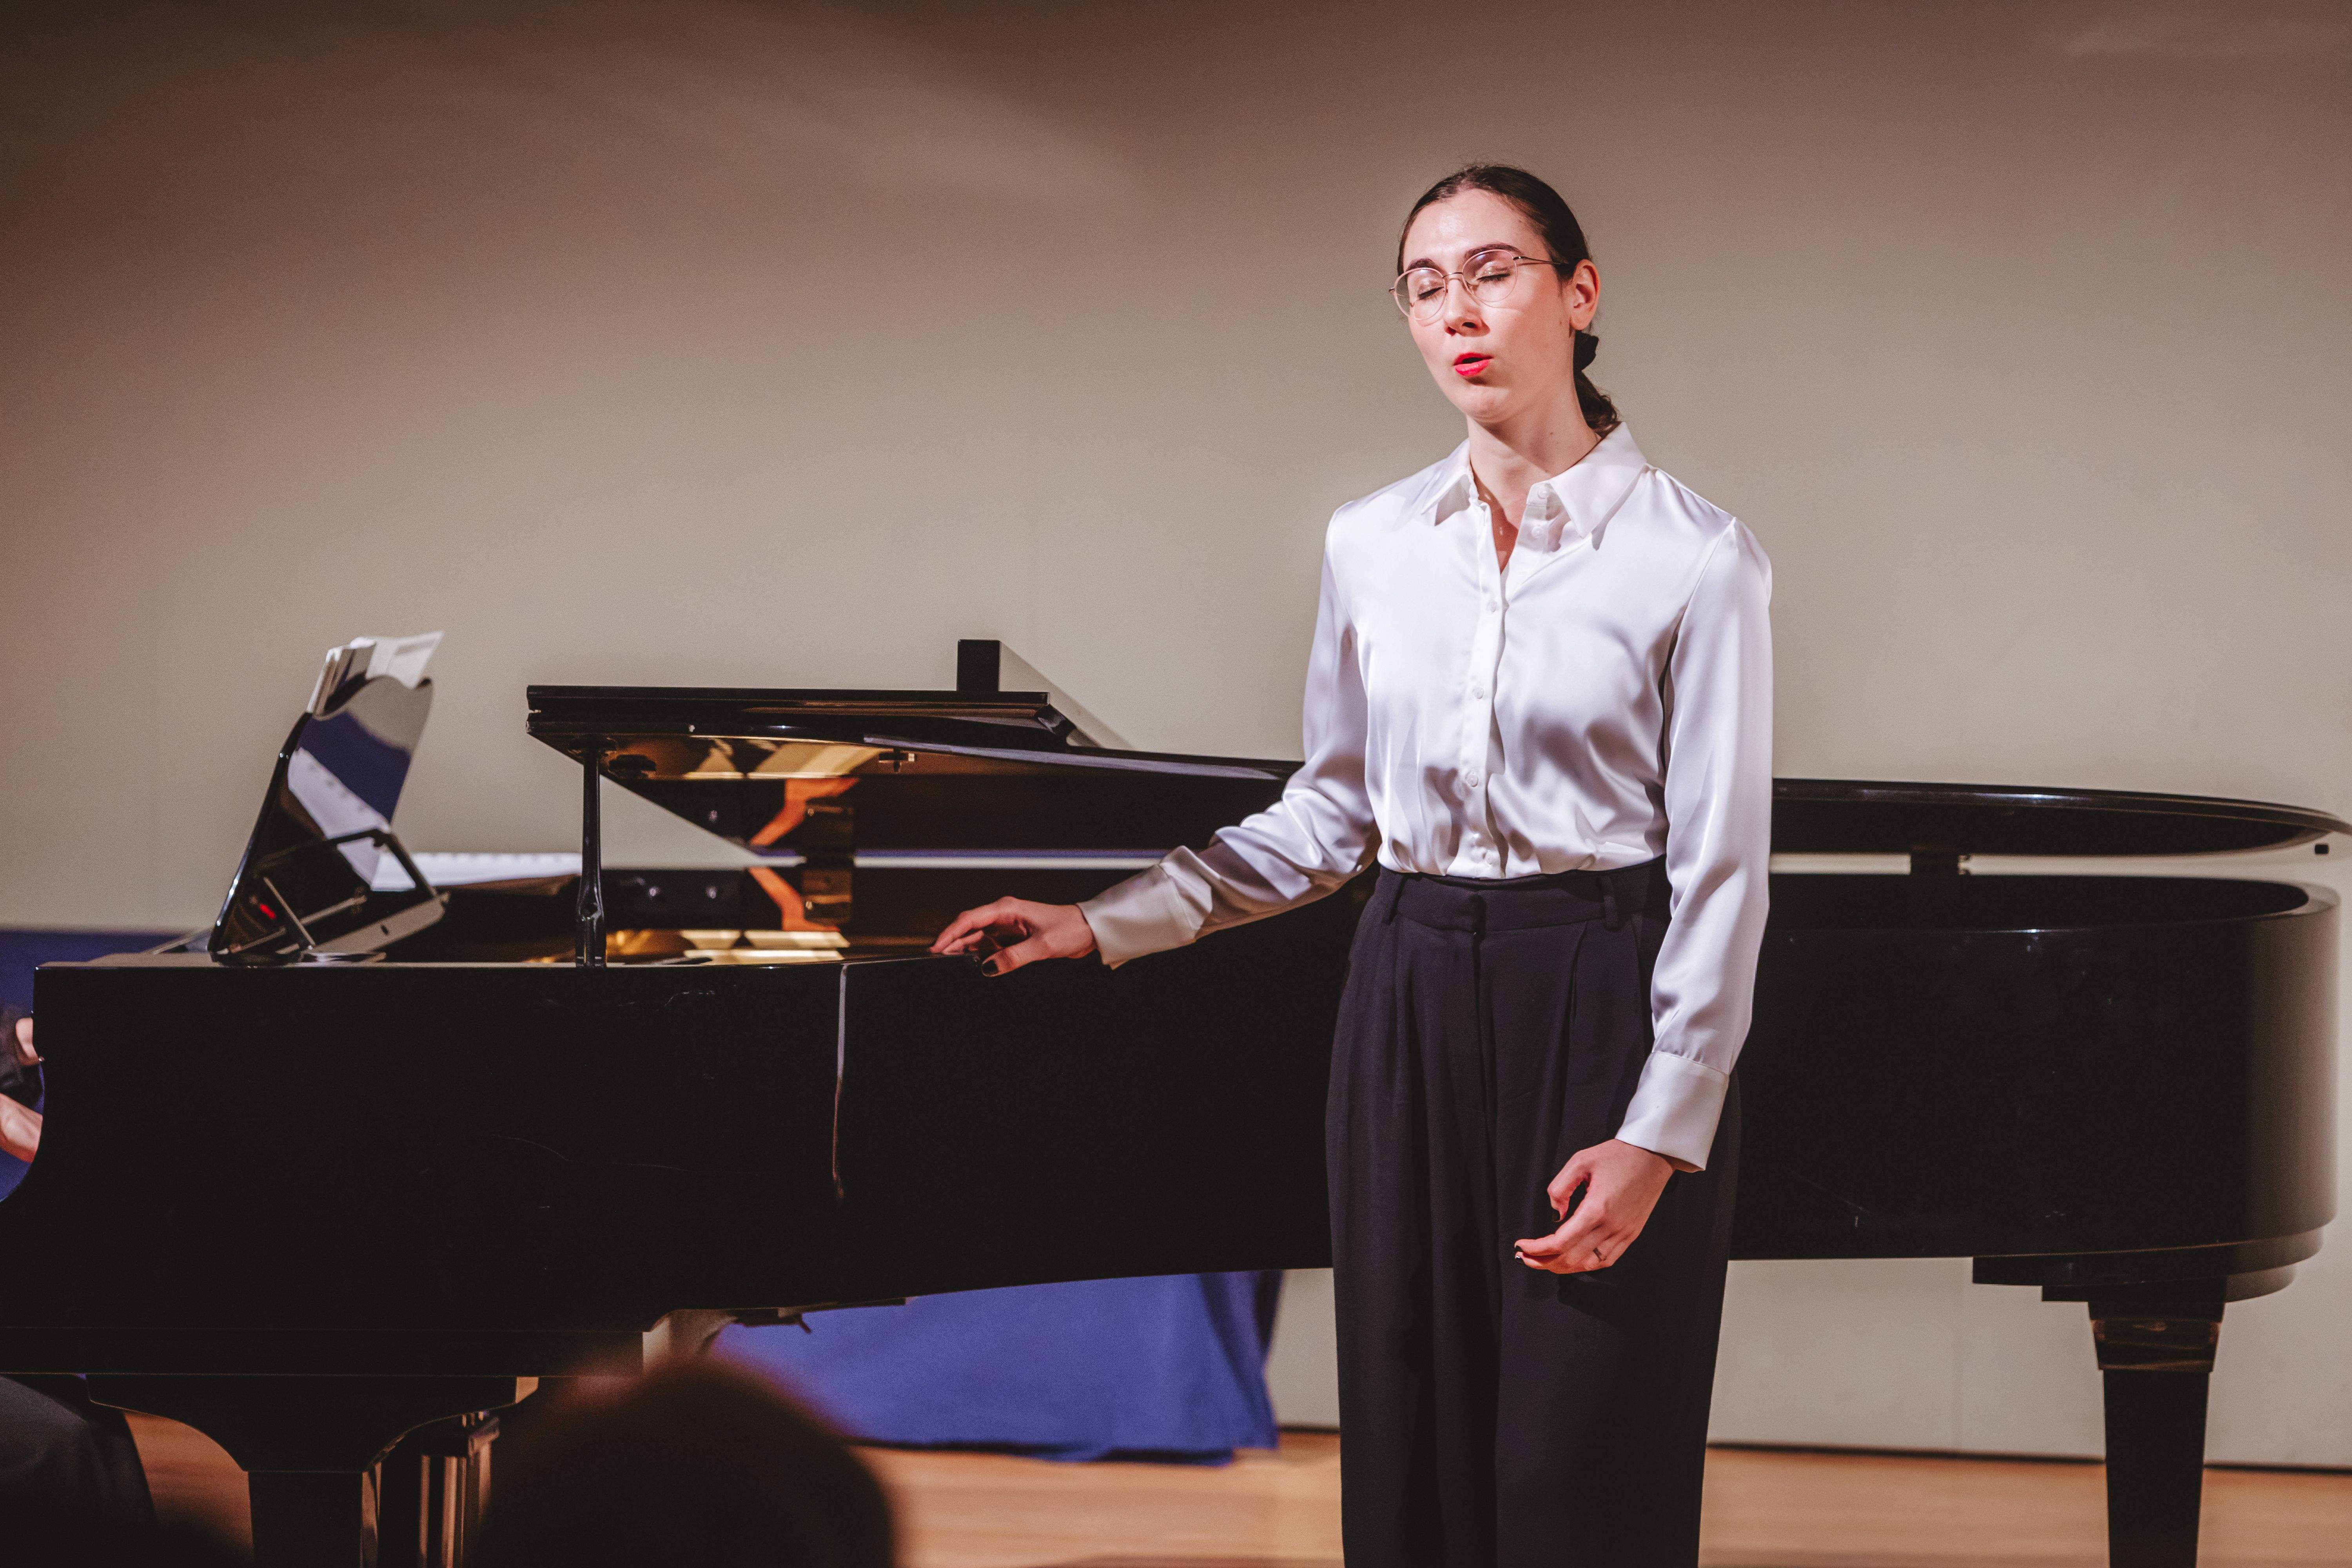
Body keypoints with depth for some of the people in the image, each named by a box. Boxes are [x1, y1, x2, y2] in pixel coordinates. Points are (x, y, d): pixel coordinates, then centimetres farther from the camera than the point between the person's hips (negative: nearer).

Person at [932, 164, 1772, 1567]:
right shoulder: (1373, 546, 7)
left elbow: (1722, 871, -7)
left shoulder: (1691, 556, -7)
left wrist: (1660, 1136, -13)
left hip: (1603, 1010, -4)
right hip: (1412, 1008, 5)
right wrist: (1107, 925, 10)